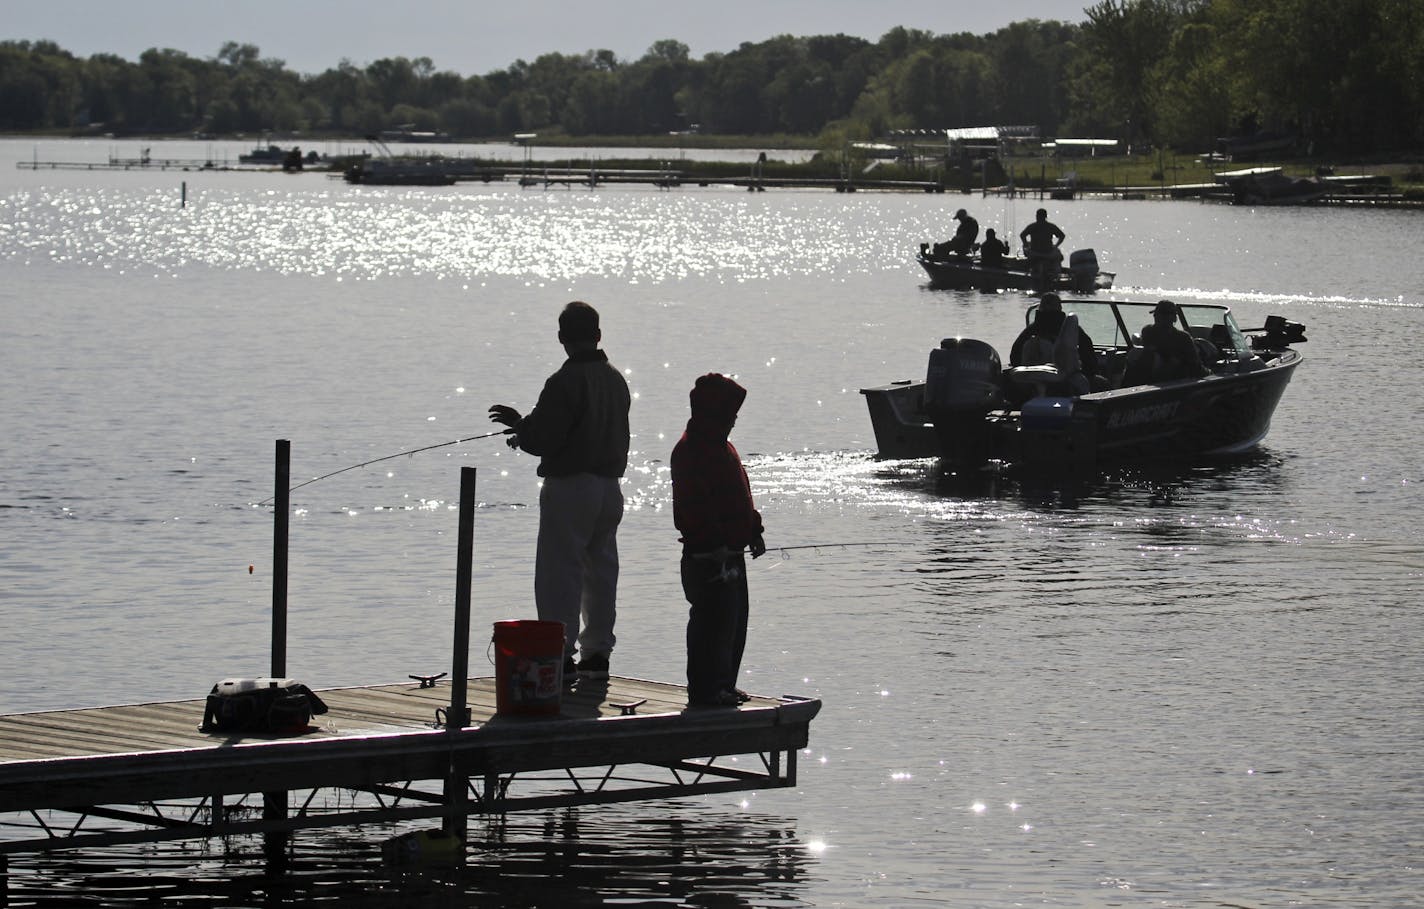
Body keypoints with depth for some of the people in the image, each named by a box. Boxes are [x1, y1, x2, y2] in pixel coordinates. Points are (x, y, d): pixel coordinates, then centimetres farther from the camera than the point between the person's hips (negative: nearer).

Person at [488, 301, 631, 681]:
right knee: (601, 571, 14)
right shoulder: (615, 380, 9)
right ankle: (597, 653, 18)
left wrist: (518, 423, 5)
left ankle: (561, 656, -7)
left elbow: (541, 439, -19)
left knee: (559, 573, -4)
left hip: (569, 487, -8)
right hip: (609, 487, 8)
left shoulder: (565, 382, -17)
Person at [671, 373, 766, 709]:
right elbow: (695, 508, -24)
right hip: (710, 558, -11)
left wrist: (753, 531, 17)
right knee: (714, 624, -6)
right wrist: (716, 546, -25)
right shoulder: (692, 450, -17)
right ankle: (705, 690, 1)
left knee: (734, 622, 17)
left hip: (730, 554, 11)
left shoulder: (721, 446, 16)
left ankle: (723, 684, 26)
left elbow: (739, 498, 24)